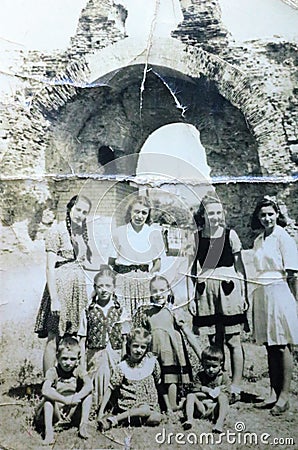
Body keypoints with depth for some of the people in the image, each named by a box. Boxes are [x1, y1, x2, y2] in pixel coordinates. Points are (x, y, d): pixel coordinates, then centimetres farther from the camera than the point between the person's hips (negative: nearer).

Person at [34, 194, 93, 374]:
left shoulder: (82, 231, 13)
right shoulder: (57, 231, -7)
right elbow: (50, 267, -12)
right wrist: (54, 298, -17)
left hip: (79, 285, 7)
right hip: (61, 285, -6)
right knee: (54, 339, -3)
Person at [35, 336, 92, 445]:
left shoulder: (78, 370, -8)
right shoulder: (53, 372, -17)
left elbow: (89, 385, -27)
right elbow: (45, 390, -38)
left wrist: (74, 399, -41)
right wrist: (66, 400, -44)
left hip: (73, 412, 2)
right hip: (55, 412, -2)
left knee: (87, 392, -19)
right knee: (49, 394, -29)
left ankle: (83, 425, -15)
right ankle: (48, 430, -29)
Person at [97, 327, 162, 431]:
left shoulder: (152, 361, -3)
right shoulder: (122, 367, -8)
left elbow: (158, 382, 10)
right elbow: (110, 388, -5)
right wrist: (101, 412, -11)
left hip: (150, 406, 4)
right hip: (128, 408, -4)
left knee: (157, 418, -26)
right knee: (145, 410, -32)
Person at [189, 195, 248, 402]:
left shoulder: (230, 234, 1)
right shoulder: (196, 237, 6)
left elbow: (240, 266, 4)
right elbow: (194, 268, 9)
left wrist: (244, 294, 1)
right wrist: (192, 296, 5)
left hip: (229, 289, -2)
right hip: (206, 291, 2)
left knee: (233, 341, 3)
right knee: (214, 342, 9)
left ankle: (236, 387, 14)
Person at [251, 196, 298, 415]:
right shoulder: (258, 241, 14)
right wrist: (254, 296, 15)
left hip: (279, 293, -6)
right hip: (262, 294, 7)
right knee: (270, 347, 11)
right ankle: (274, 393, 20)